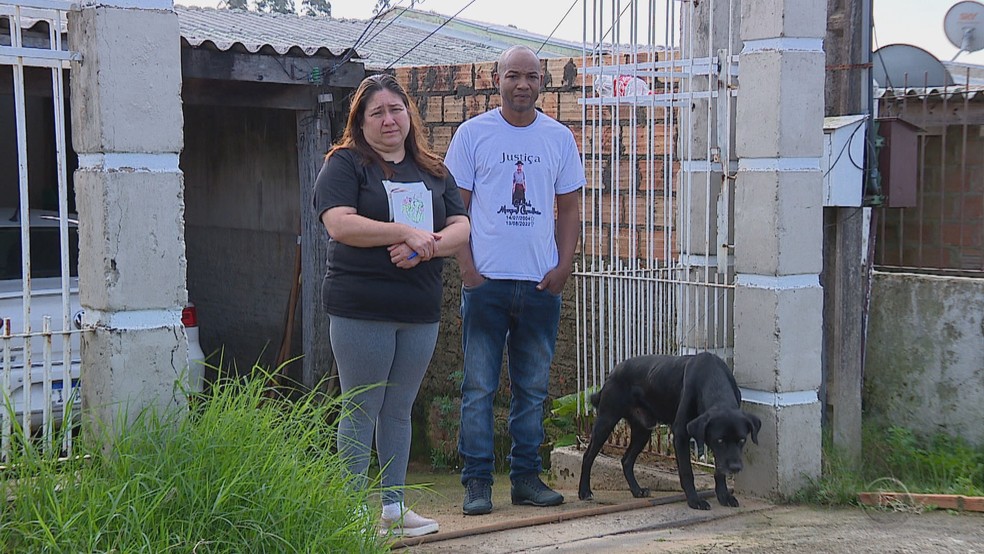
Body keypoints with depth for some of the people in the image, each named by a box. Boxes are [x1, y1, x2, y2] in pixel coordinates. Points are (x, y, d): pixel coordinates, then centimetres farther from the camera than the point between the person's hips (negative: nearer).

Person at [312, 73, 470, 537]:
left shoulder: (433, 172, 16)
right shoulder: (346, 164, 0)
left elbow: (461, 228, 8)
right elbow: (339, 224, -15)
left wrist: (426, 248, -12)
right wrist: (406, 232, -17)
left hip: (420, 310, 5)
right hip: (361, 309, -5)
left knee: (399, 411, 12)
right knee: (362, 411, 0)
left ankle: (394, 507, 20)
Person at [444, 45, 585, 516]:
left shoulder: (559, 138, 8)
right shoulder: (473, 134, 1)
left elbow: (570, 209, 12)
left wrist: (564, 266, -1)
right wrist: (466, 267, -9)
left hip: (541, 283, 3)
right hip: (486, 281, -2)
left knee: (533, 388, 9)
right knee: (479, 388, -1)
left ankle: (526, 477, 18)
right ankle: (477, 482, 6)